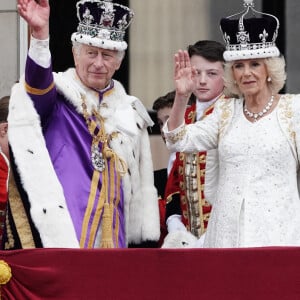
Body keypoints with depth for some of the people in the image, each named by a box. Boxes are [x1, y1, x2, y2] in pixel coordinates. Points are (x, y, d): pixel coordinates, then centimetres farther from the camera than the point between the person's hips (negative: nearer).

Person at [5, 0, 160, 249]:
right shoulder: (57, 94, 1)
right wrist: (40, 35, -43)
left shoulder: (128, 111, 15)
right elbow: (37, 82, -25)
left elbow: (142, 183, 18)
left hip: (112, 236, 5)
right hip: (64, 230, -5)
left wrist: (146, 242, 13)